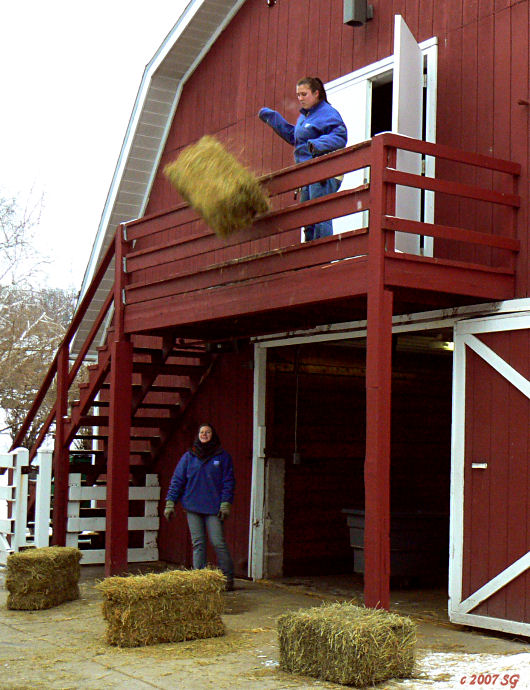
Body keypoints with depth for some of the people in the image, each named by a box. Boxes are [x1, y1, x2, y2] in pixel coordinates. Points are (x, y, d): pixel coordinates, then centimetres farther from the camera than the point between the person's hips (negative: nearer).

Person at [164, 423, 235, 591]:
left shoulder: (222, 457, 6)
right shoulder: (189, 456, 10)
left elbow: (228, 482, 3)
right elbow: (177, 480, 9)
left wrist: (225, 504, -7)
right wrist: (170, 503, 1)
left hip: (214, 507, -2)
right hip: (193, 507, 2)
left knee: (218, 542, -5)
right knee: (198, 544, 3)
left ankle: (228, 578, 6)